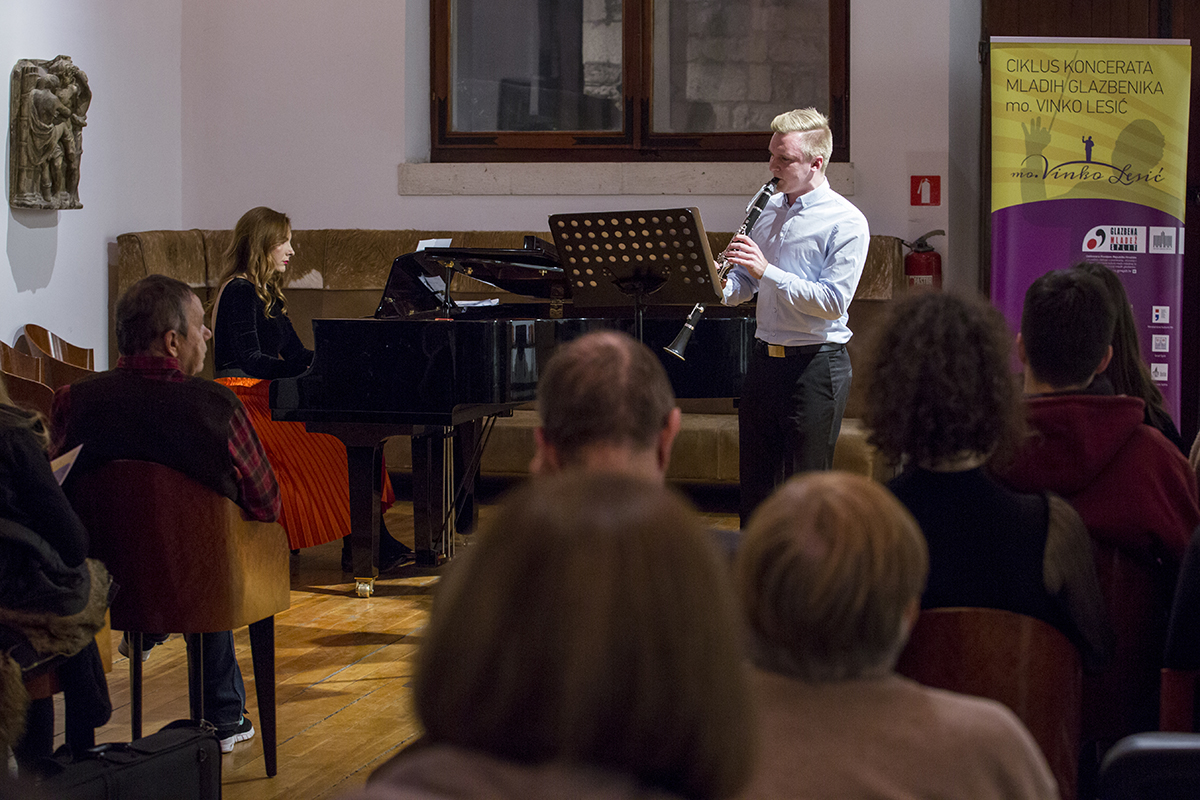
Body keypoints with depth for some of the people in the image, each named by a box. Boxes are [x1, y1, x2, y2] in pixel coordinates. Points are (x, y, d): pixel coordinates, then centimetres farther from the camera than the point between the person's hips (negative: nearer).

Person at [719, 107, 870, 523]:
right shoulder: (768, 210, 11)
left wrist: (766, 271, -24)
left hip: (816, 364, -7)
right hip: (766, 358, 7)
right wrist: (722, 286, -8)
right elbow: (743, 285, 16)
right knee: (754, 483, 12)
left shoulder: (846, 222, -10)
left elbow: (833, 302, -20)